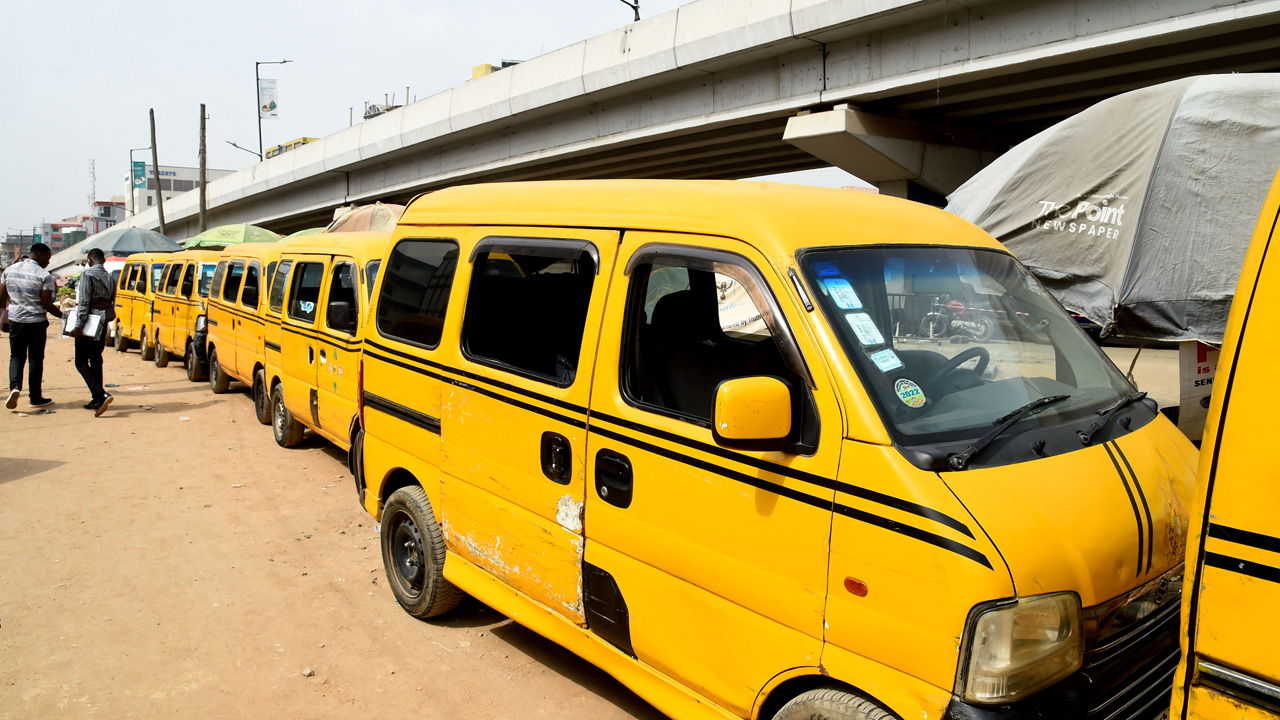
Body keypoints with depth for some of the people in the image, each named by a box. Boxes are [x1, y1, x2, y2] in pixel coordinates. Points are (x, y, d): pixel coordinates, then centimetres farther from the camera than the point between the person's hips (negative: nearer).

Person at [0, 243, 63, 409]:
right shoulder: (44, 275, -12)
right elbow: (47, 304, -14)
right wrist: (63, 315, -1)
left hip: (15, 320, 4)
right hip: (36, 322, -4)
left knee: (16, 356, 14)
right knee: (35, 359, 6)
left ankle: (15, 386, -10)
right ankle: (35, 397, 12)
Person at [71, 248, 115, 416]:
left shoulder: (87, 274, -11)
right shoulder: (110, 278, 10)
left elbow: (84, 302, -17)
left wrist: (78, 325, -18)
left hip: (88, 325, -7)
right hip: (102, 326, 7)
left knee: (81, 362, -3)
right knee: (96, 360, 14)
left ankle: (100, 395, -19)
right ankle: (97, 400, 15)